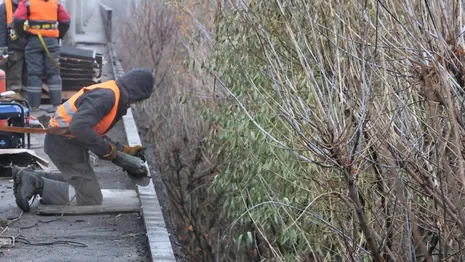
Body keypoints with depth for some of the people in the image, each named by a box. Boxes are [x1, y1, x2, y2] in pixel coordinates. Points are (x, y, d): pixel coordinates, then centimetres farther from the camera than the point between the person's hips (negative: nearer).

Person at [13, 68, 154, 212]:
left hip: (66, 141, 10)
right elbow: (79, 126, -33)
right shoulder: (106, 96, -21)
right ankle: (37, 185, -10)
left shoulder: (111, 94, 11)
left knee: (81, 181, 26)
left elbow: (96, 132, 18)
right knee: (91, 199, -5)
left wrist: (125, 149, 18)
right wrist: (106, 149, -20)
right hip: (65, 144, -10)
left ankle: (30, 175, 15)